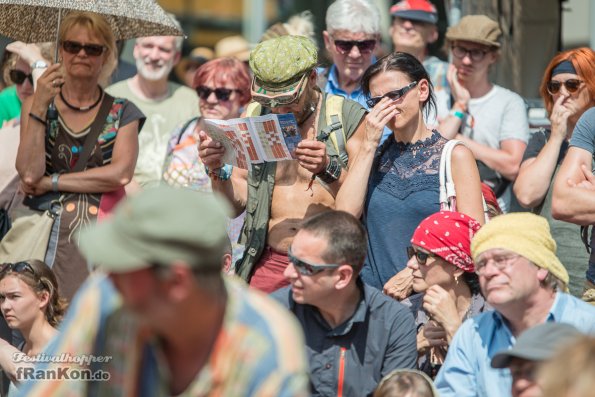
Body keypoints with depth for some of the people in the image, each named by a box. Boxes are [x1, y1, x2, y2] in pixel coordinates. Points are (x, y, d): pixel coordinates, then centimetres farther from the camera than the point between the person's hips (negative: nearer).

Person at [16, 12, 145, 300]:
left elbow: (120, 174, -7)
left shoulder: (122, 112, 8)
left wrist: (50, 182, -8)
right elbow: (30, 173, -6)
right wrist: (39, 107, -11)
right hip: (51, 232, 0)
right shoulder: (37, 105, 8)